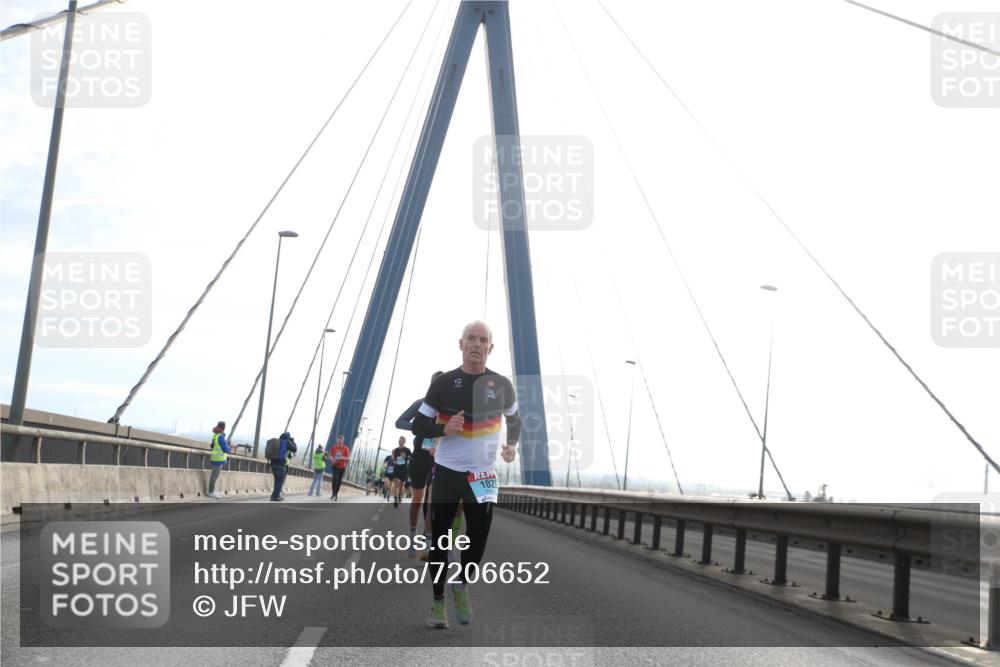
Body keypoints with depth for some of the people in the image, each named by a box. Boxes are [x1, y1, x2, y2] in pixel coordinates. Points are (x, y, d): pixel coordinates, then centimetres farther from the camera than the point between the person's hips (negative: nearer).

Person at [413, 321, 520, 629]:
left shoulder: (501, 385, -1)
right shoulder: (443, 383, -5)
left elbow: (514, 420, 18)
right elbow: (418, 426, -1)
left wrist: (512, 445, 2)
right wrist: (444, 429, -19)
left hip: (483, 475, 1)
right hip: (447, 472, 0)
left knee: (479, 537, -5)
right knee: (440, 538, 4)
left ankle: (462, 584, 24)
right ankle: (438, 600, 20)